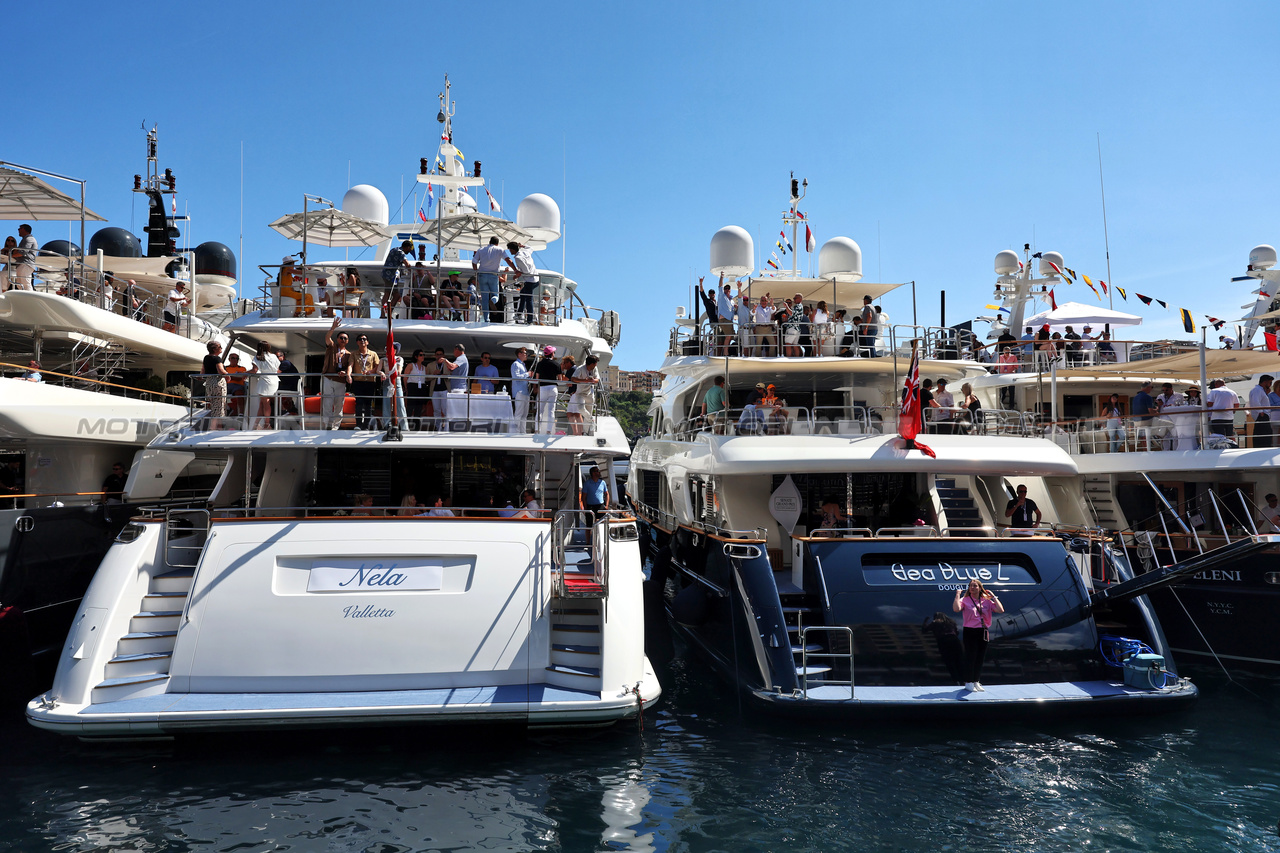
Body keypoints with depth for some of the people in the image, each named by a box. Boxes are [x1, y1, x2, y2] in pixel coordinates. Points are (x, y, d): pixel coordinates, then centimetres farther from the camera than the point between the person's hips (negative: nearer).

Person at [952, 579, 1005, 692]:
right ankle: (968, 683, 8)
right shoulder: (965, 600, -3)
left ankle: (976, 682, 22)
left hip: (983, 632, 4)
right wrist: (957, 595, -15)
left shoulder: (987, 601, 8)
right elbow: (956, 609, -22)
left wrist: (994, 597, 1)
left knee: (980, 658, 10)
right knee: (970, 657, -2)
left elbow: (1000, 610, -2)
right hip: (970, 632, -4)